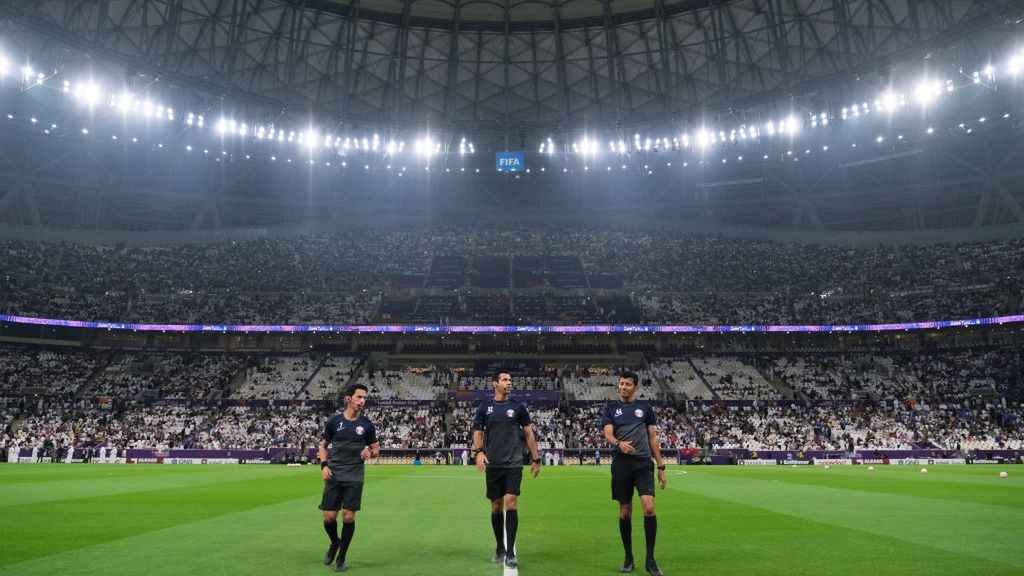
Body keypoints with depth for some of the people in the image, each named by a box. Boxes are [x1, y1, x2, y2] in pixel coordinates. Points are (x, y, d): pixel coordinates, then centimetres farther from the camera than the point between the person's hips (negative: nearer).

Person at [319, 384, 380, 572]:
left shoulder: (367, 424, 0)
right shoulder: (334, 421, 0)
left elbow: (376, 448, 9)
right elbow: (323, 445, 11)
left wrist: (370, 452, -14)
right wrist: (324, 465, -4)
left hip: (355, 478, 0)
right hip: (334, 476, 1)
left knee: (348, 517, -4)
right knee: (329, 517, 0)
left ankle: (341, 558, 16)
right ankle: (334, 543, 34)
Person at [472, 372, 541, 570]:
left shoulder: (518, 406, 4)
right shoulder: (485, 407, 5)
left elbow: (528, 433, 8)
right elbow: (477, 432, 6)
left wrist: (536, 459, 5)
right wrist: (479, 452, -13)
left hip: (513, 464, -1)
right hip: (493, 465, 1)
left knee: (511, 504, -11)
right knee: (496, 507, 8)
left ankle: (510, 552, -2)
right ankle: (499, 548, 26)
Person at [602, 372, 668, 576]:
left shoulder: (645, 407, 10)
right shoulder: (611, 408, 7)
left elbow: (653, 437, 12)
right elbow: (608, 433, -6)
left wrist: (661, 466, 8)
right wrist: (619, 443, -29)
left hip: (643, 462, 0)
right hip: (621, 464, 0)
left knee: (649, 507, -15)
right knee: (625, 511, 7)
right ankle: (629, 558, 23)